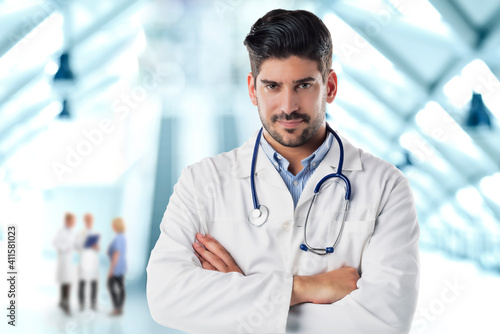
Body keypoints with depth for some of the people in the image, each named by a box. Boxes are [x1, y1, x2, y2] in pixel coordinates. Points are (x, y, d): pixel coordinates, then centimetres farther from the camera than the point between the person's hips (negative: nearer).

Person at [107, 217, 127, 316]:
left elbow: (116, 254, -24)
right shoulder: (123, 237, 10)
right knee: (121, 287, 9)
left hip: (116, 267, -9)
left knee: (111, 286, -3)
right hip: (122, 267, 9)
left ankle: (117, 308, -5)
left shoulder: (117, 239, -20)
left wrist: (111, 269, -20)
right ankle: (120, 308, 11)